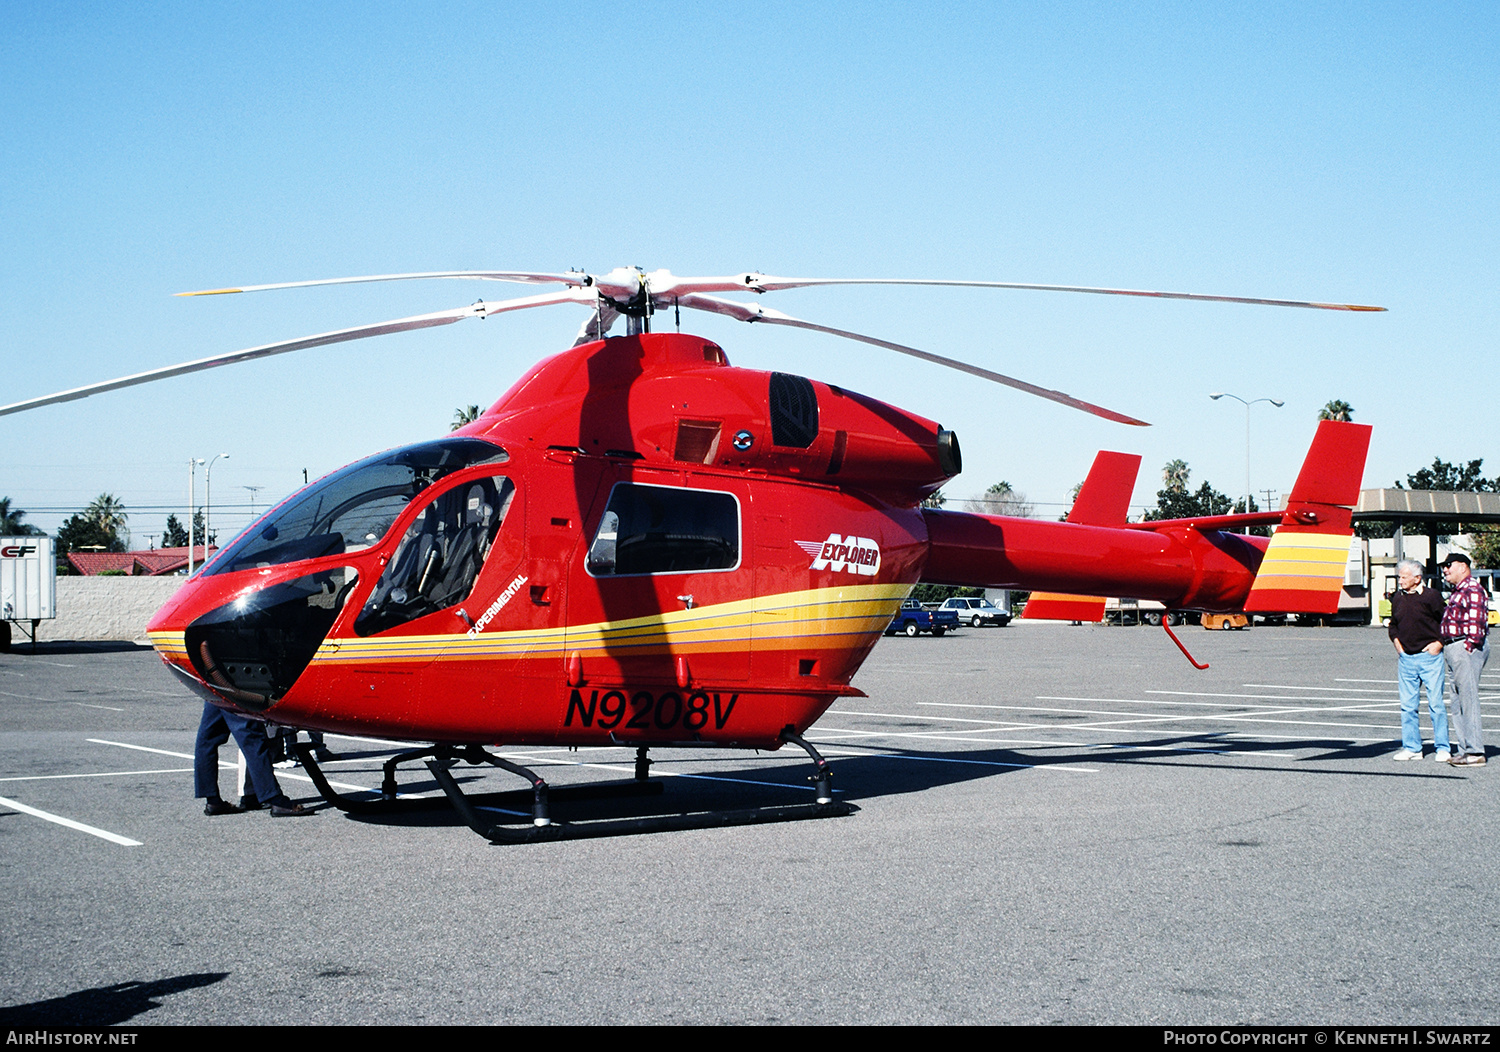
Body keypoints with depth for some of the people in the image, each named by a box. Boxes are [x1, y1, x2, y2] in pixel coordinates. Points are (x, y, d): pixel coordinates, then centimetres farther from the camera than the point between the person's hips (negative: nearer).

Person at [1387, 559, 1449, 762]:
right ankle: (1411, 747, 13)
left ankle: (1442, 748, 2)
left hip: (1429, 656, -5)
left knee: (1435, 703, -4)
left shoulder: (1431, 596, -6)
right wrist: (1397, 643, 9)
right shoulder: (1397, 598, 10)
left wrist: (1439, 643, -7)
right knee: (1408, 705, 6)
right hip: (1406, 658, 5)